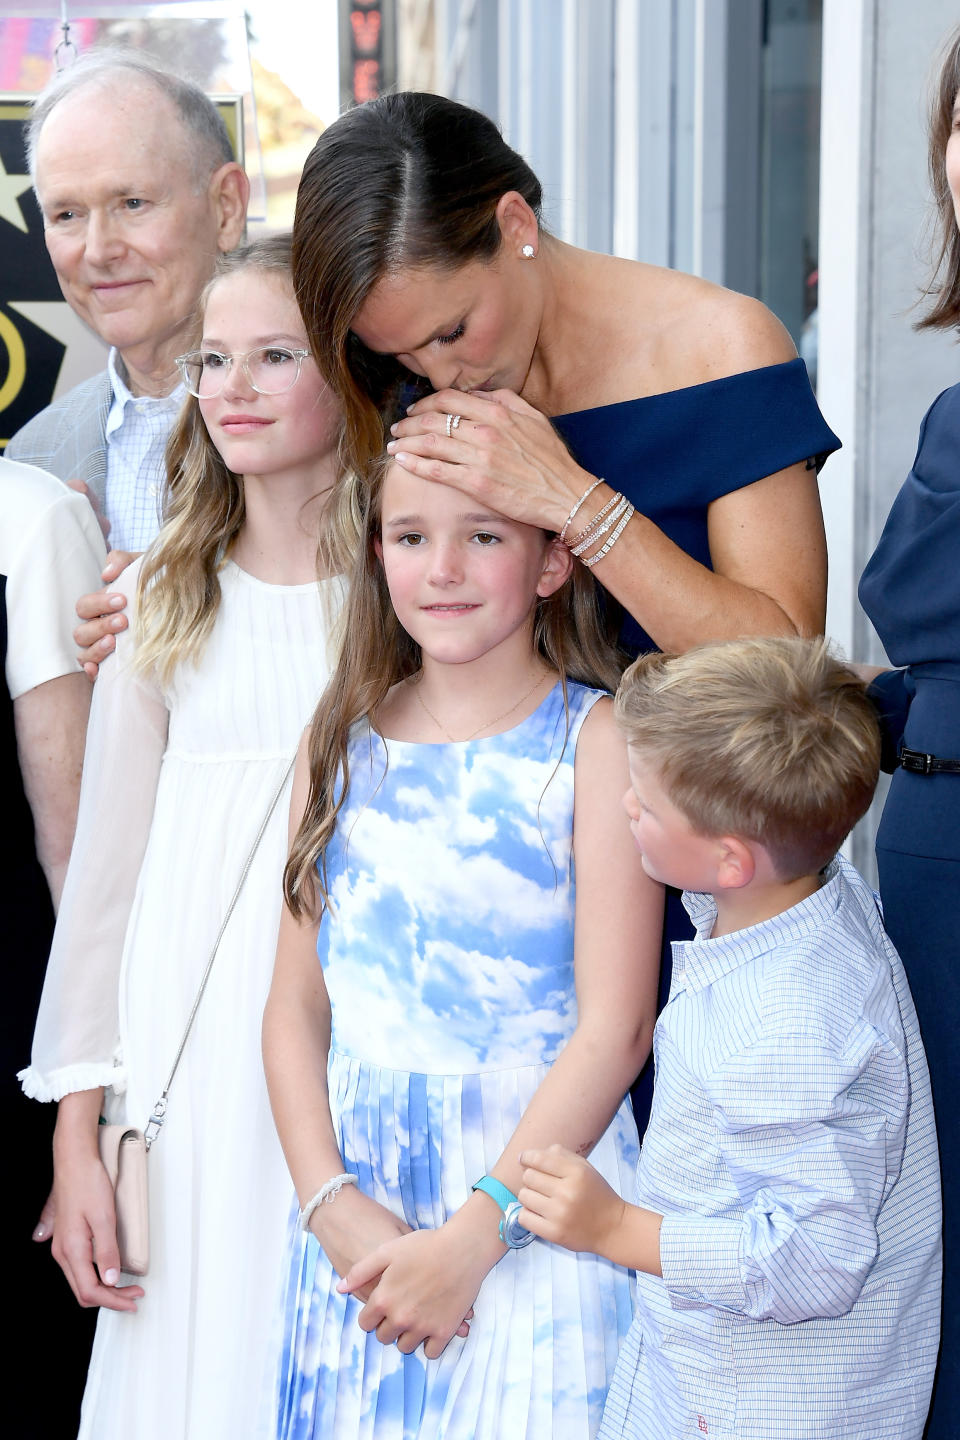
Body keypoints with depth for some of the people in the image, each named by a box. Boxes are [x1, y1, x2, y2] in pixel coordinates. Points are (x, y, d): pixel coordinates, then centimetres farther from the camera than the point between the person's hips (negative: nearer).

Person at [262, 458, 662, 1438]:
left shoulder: (595, 739, -7)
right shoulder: (341, 740, 7)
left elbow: (615, 1027, -12)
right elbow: (295, 1003, 5)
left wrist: (471, 1235, -15)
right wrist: (331, 1201, -8)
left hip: (532, 1184, -4)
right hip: (356, 1187, 4)